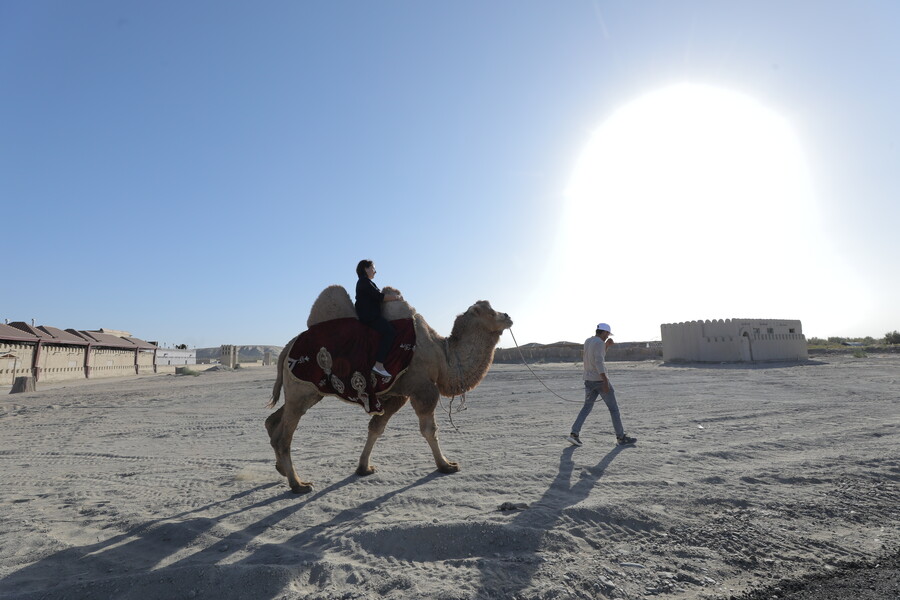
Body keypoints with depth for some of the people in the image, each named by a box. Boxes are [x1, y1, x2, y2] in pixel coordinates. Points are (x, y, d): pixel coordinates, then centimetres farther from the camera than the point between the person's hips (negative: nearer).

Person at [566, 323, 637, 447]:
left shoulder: (587, 341, 13)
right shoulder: (599, 343, -14)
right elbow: (599, 362, -24)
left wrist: (607, 345, 15)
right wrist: (605, 381, -26)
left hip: (589, 380, 8)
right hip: (600, 380, -8)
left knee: (587, 408, 12)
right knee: (613, 408, 5)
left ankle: (574, 434, 0)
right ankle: (621, 437, 13)